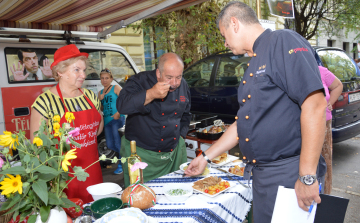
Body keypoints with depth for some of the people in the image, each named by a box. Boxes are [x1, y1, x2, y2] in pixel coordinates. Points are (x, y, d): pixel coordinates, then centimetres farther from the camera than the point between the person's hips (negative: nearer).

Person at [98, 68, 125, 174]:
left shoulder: (116, 88, 1)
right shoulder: (100, 92, 18)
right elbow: (101, 109, 17)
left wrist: (118, 113, -22)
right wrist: (100, 100, -1)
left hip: (117, 119, -7)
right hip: (107, 120, 7)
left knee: (118, 143, -13)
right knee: (110, 145, 7)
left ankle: (121, 164, 0)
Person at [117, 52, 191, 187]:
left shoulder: (183, 86, 4)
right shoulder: (140, 81, -14)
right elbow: (122, 106, -31)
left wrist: (181, 136, 7)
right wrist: (150, 94, -39)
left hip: (174, 153, 5)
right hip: (140, 153, -4)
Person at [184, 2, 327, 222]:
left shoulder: (283, 42, -12)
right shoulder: (254, 64, 15)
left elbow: (315, 105, -22)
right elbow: (243, 123, 18)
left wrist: (308, 177, -23)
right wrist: (206, 157, 20)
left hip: (288, 174, -8)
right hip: (262, 175, 8)